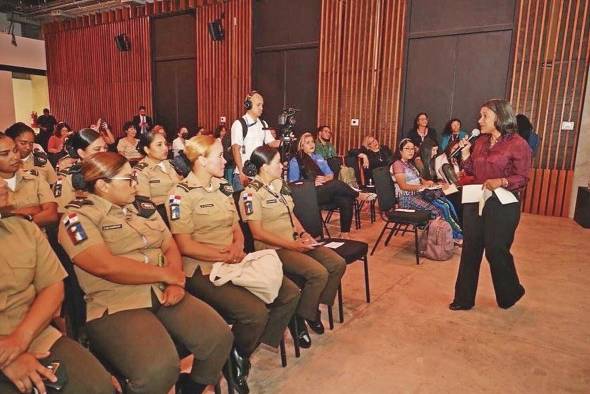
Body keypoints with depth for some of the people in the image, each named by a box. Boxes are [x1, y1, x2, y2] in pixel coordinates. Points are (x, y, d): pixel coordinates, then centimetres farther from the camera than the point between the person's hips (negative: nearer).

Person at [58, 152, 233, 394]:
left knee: (219, 336, -10)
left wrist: (177, 282, -9)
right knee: (159, 368, -30)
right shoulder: (78, 217, -5)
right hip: (114, 305, -6)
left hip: (163, 293, 6)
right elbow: (106, 266, -19)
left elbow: (170, 247, 13)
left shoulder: (144, 208, 16)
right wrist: (169, 274, -12)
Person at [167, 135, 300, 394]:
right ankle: (236, 359, 7)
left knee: (290, 293, -3)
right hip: (203, 271, -8)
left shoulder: (223, 188, 13)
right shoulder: (182, 195, -10)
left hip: (235, 263, 8)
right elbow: (185, 246, -15)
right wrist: (225, 256, -15)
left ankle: (245, 352, 10)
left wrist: (238, 247, -7)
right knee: (256, 312, -26)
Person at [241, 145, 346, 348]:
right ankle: (299, 319, -1)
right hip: (273, 249, -8)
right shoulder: (251, 193, -13)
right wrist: (292, 245, -18)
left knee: (338, 264, -6)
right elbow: (257, 233, -17)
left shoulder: (279, 184, 12)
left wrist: (303, 234, 2)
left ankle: (314, 308, 13)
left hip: (295, 242, 8)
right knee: (319, 273, -25)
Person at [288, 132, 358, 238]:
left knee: (346, 200, -26)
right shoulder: (295, 161, 9)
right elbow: (293, 183, 0)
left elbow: (331, 174, 20)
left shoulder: (318, 157, 26)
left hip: (328, 191, 5)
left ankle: (345, 233, -21)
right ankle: (358, 196, -5)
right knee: (337, 184, -31)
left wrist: (325, 179, -5)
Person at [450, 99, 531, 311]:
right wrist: (465, 154, -2)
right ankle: (464, 298, 19)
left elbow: (522, 178, -10)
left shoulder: (517, 144, -10)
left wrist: (501, 182, -26)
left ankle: (510, 293, 31)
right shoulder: (480, 142, 9)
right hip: (475, 200, 6)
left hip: (503, 205, -6)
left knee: (496, 251, 2)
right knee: (470, 250, 8)